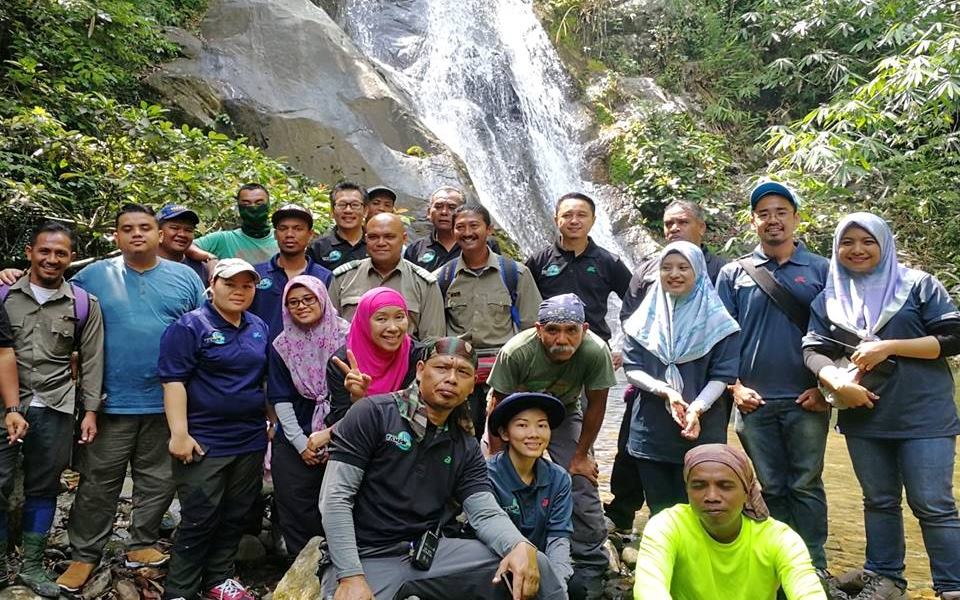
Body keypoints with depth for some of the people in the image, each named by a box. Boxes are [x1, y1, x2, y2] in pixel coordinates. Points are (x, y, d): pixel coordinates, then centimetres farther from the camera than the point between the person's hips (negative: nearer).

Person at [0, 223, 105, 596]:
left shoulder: (84, 304, 4)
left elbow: (91, 361, 5)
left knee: (43, 488, 10)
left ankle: (32, 566, 23)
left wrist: (90, 411, 0)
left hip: (55, 410, 0)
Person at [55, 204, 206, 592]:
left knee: (159, 481, 12)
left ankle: (142, 545, 29)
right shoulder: (92, 276, 2)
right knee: (98, 484, 7)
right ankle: (85, 555, 22)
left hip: (169, 402, 1)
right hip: (111, 401, -1)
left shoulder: (185, 277, 4)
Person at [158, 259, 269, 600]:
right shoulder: (190, 326, -8)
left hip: (251, 441, 6)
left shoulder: (259, 328, 11)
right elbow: (174, 381, -14)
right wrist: (179, 433, -19)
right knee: (199, 520, -2)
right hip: (203, 442, -6)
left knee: (235, 516, 13)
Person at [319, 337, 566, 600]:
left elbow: (486, 513, -2)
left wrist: (521, 545, -24)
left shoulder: (466, 448, 8)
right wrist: (350, 576, -21)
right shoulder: (373, 413, -9)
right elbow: (335, 497, -12)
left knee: (534, 565, -9)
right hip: (365, 558, -3)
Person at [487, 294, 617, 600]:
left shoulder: (596, 351, -32)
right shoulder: (516, 352, -35)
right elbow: (498, 406, -19)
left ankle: (589, 570, 8)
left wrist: (580, 456, -8)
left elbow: (595, 405, -15)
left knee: (583, 484, -9)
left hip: (564, 414, 1)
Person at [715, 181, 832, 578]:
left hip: (806, 400, -1)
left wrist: (825, 387, -5)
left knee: (806, 486, 5)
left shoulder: (821, 270, 4)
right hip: (755, 400, 1)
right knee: (770, 488, 10)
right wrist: (735, 386, -4)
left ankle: (814, 566, 17)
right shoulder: (733, 274, 6)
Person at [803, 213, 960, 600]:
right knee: (879, 501, 14)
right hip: (864, 417, 4)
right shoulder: (829, 298, 9)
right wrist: (837, 382, -19)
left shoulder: (918, 285, 0)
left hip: (923, 416, -3)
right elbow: (813, 350, 1)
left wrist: (889, 346, -15)